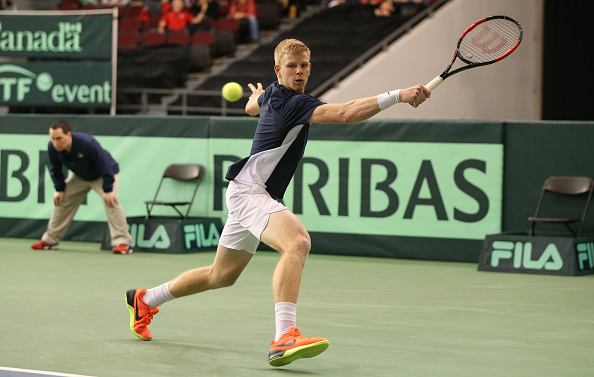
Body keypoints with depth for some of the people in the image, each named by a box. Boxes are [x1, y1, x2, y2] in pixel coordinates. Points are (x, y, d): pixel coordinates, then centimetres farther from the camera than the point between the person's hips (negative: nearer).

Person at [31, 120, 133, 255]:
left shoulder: (88, 144, -40)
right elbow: (55, 169, -3)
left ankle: (123, 243, -25)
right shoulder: (52, 148, -24)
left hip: (104, 176, -6)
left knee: (111, 202, -25)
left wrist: (108, 190, -31)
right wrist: (59, 189, -5)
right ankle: (49, 240, 17)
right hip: (80, 176, 6)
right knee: (62, 201, 3)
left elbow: (105, 166, -32)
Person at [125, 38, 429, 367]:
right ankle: (285, 338, -47)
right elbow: (345, 114, -32)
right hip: (248, 190, -11)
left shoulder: (272, 94, 10)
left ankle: (144, 299, 40)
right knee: (297, 243, -34)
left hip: (249, 193, 11)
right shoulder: (293, 103, -19)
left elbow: (251, 107, 34)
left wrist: (257, 95, 58)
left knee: (222, 275, 23)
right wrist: (398, 95, -36)